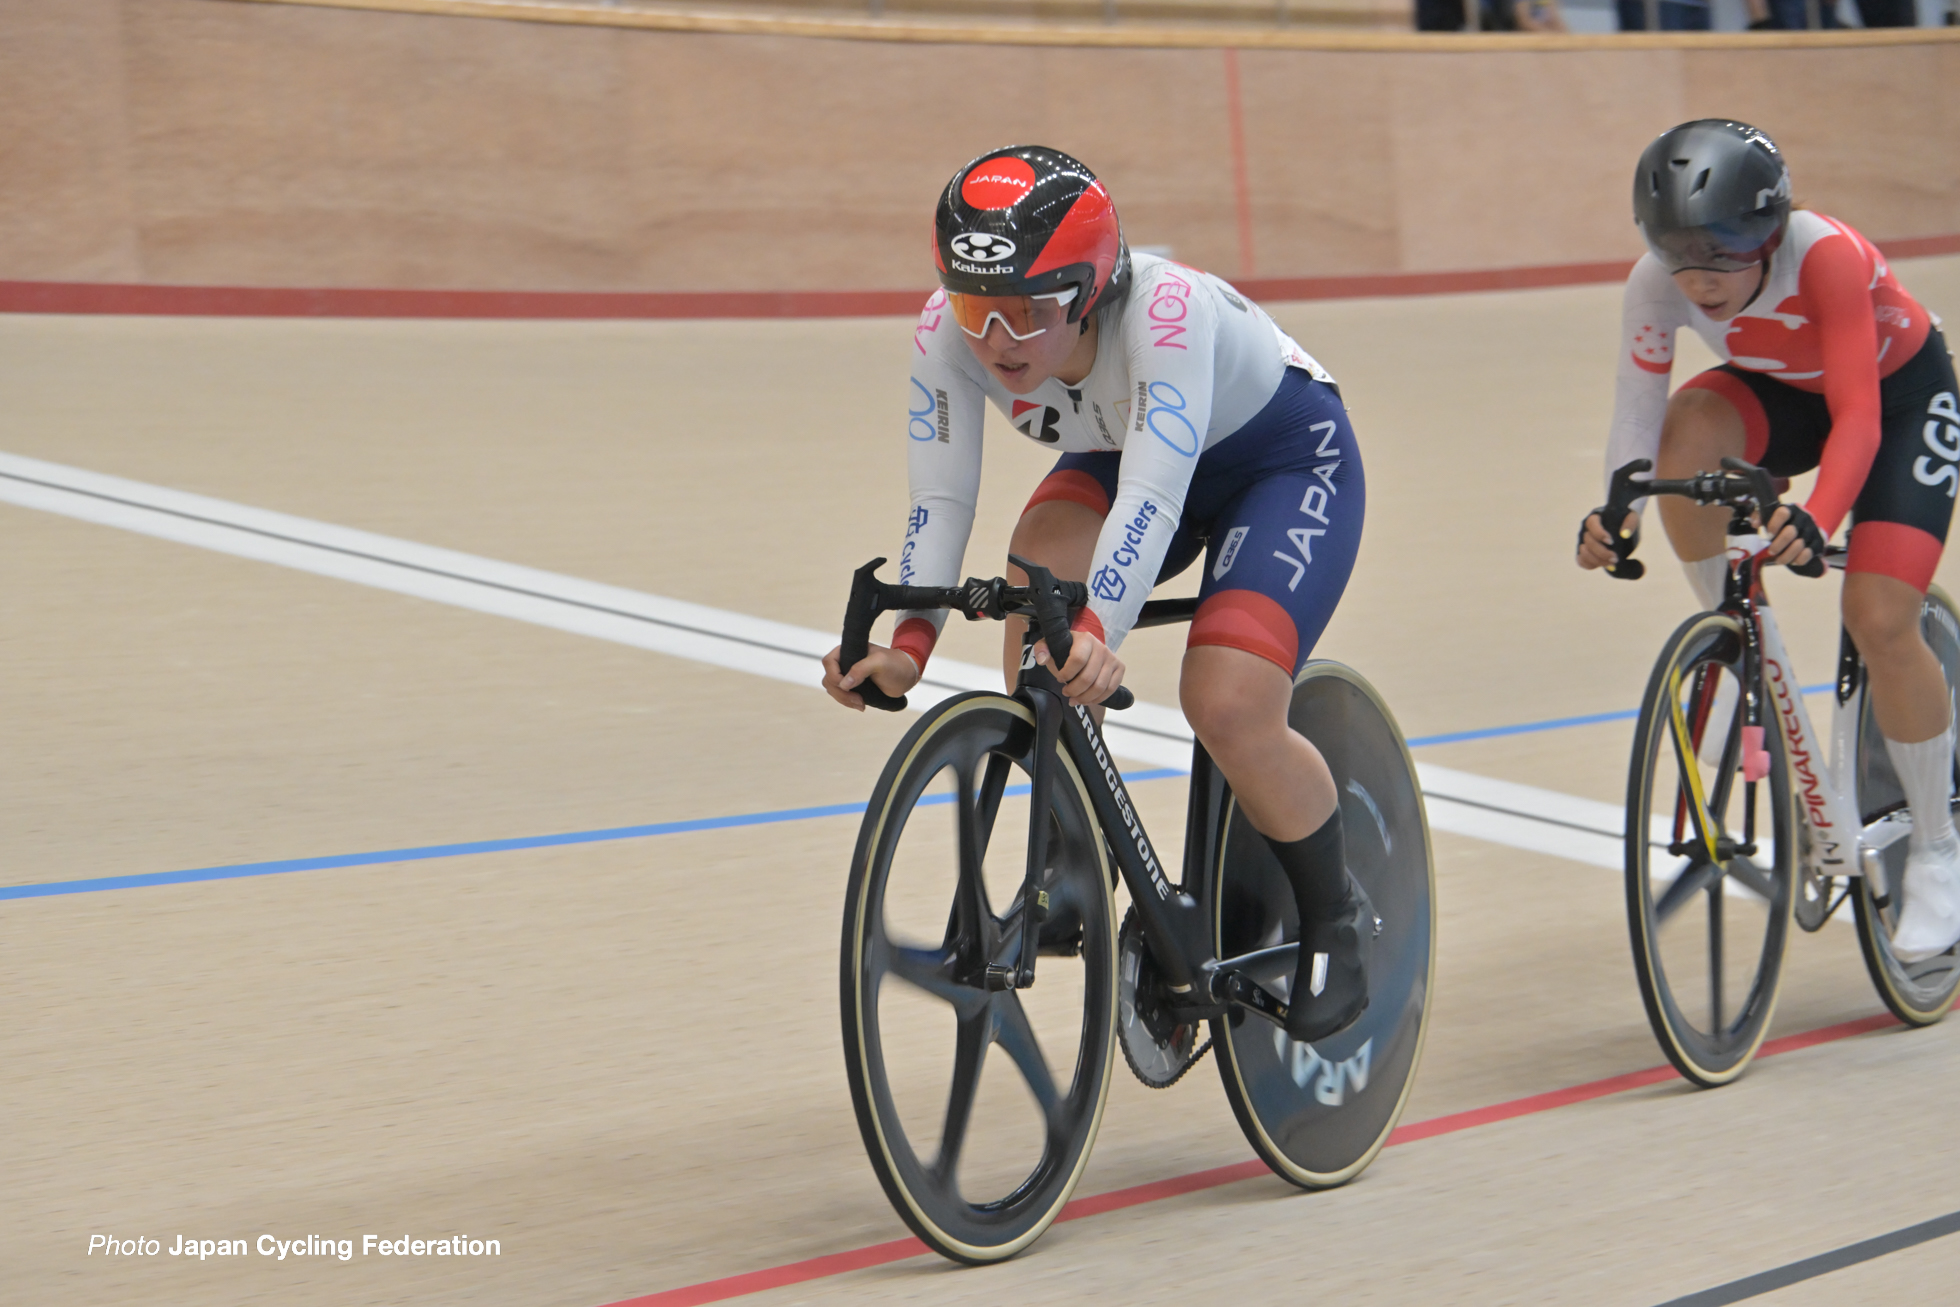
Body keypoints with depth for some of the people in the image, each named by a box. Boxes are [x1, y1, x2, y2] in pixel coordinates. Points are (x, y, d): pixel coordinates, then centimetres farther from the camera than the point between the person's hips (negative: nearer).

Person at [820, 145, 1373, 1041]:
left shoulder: (1166, 309, -40)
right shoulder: (950, 330, -25)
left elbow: (1154, 495, -48)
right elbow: (940, 499, -24)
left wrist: (1097, 630, -62)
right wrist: (907, 642, -37)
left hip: (1287, 458, -5)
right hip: (1119, 458, 5)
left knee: (1228, 705, -24)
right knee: (1037, 582, -28)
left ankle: (1335, 920, 3)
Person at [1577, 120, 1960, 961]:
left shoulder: (1826, 257, -38)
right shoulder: (1657, 284, -25)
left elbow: (1858, 418, -40)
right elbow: (1636, 417, -24)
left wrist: (1817, 519, -57)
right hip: (1786, 394, 4)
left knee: (1879, 619, -19)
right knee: (1687, 433, -31)